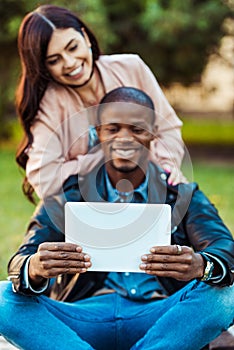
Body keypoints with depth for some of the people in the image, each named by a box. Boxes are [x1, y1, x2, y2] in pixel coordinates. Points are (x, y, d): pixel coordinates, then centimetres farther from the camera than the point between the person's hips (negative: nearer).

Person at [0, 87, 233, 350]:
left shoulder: (181, 194, 11)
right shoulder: (66, 195, 10)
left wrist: (200, 266, -33)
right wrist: (36, 269, -31)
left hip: (159, 319, 0)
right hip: (83, 321, 0)